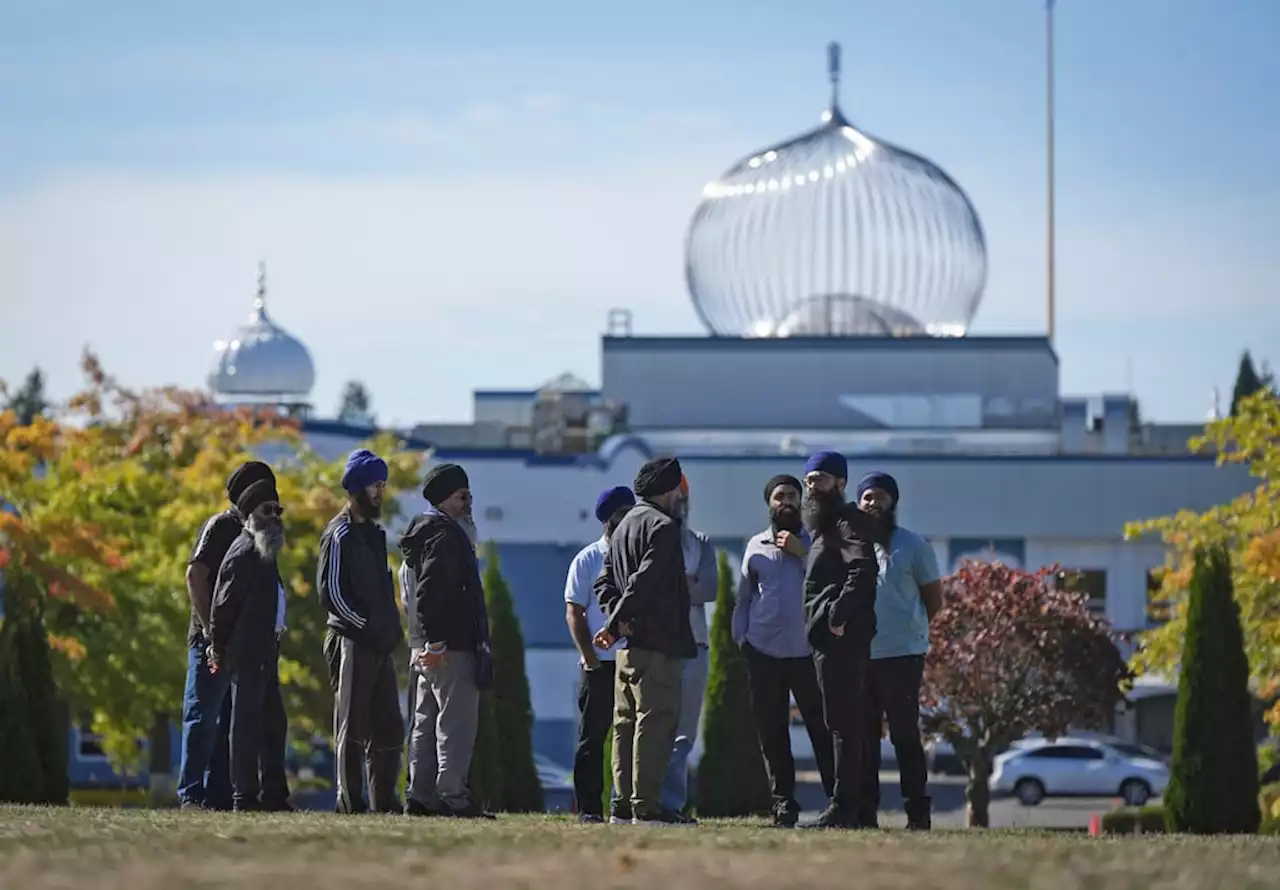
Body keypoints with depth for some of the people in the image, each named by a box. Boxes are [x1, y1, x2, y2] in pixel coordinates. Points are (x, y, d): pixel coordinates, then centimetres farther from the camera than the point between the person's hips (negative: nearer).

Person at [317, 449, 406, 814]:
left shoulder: (374, 532, 19)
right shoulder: (340, 534, -9)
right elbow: (330, 592, -15)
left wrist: (392, 627, 12)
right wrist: (366, 626, -15)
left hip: (380, 644, 9)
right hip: (351, 642, -9)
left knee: (388, 724, 9)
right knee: (352, 725, -6)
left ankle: (384, 799, 14)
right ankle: (350, 801, -4)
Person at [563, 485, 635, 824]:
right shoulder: (587, 560, 2)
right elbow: (574, 612, -1)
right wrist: (589, 657, -11)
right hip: (600, 664, -4)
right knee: (592, 737, -1)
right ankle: (589, 808, 0)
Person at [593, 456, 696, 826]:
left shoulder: (625, 526, 20)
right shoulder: (663, 526, -10)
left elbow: (605, 581, 16)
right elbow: (644, 581, -19)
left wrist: (617, 617, 1)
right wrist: (614, 624, -15)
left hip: (629, 644, 9)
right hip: (657, 643, -9)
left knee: (626, 723, 10)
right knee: (656, 721, -9)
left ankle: (624, 804, 11)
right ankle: (646, 806, -12)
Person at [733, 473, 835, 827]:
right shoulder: (756, 545, 13)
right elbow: (743, 597, 17)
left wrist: (803, 553, -12)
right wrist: (740, 638, 8)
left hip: (807, 651, -3)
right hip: (763, 652, 3)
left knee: (822, 729, -4)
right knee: (771, 732, 3)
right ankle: (783, 804, 7)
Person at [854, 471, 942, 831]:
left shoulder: (913, 545, 2)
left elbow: (934, 599, 6)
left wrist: (906, 628, 3)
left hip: (902, 656, -4)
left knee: (905, 735, -6)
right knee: (864, 737, 6)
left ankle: (918, 812, -4)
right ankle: (864, 811, 11)